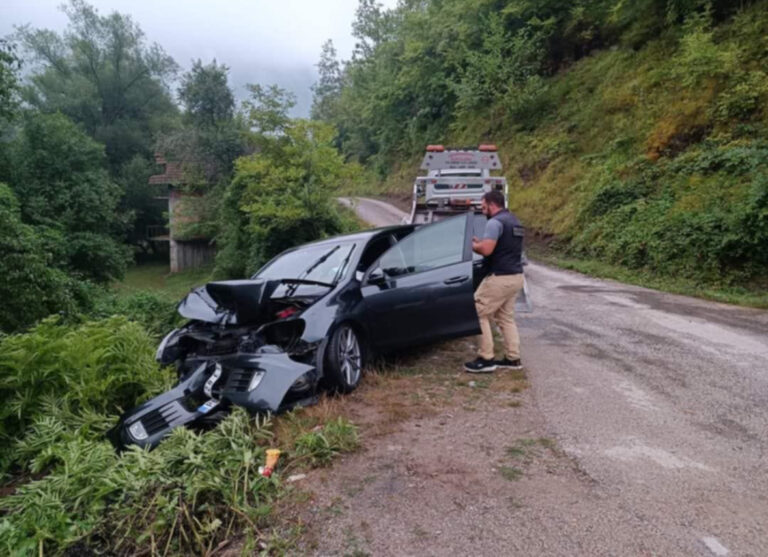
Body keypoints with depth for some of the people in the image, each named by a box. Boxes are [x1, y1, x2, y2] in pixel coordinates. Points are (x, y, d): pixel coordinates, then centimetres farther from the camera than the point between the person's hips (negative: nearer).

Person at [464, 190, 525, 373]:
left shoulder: (495, 222, -14)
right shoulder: (514, 221, 18)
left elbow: (486, 250, -23)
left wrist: (473, 245, -3)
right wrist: (481, 243, 17)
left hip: (500, 278, -10)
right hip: (515, 276, 10)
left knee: (479, 314, -1)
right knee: (506, 317, 17)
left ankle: (486, 359, -1)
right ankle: (513, 358, 18)